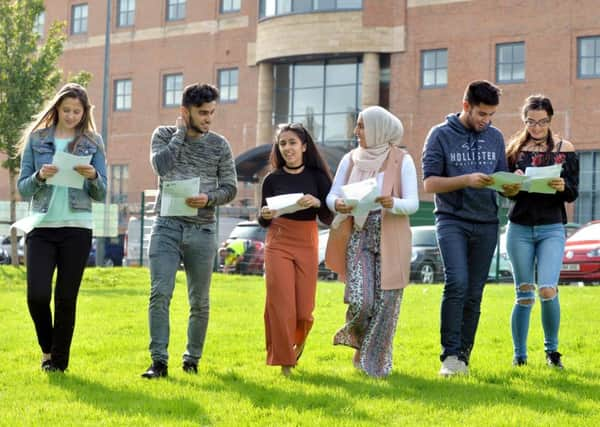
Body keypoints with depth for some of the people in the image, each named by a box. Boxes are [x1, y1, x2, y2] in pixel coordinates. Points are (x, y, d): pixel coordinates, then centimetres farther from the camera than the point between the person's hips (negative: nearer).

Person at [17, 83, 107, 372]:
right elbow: (23, 188, 6)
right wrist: (40, 176, -14)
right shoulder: (36, 139, 6)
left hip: (77, 228, 0)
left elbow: (101, 195, 6)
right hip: (42, 226, 0)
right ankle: (47, 348, 18)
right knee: (37, 295, -9)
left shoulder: (93, 143, 6)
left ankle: (59, 360, 15)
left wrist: (93, 177, -14)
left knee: (66, 298, 1)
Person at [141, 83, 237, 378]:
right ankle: (159, 361, -11)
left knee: (199, 301, 6)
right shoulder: (164, 135, 5)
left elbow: (230, 188, 6)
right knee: (160, 293, -12)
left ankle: (192, 359, 20)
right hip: (167, 225, -1)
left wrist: (209, 198, -14)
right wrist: (180, 132, -6)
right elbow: (161, 167, -14)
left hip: (202, 229, 1)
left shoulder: (219, 145, 7)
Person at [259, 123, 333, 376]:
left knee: (304, 308, -1)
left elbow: (328, 219, 1)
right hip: (278, 243, 0)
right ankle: (284, 360, 5)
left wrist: (317, 203, -18)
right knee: (280, 304, -7)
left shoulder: (317, 176, 3)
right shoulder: (273, 179, 5)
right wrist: (264, 215, -14)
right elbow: (263, 222, 9)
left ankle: (298, 342, 32)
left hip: (307, 244, 0)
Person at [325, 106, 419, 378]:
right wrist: (337, 204, -18)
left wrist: (393, 204, -28)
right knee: (360, 301, -12)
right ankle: (356, 336, 22)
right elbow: (331, 195, 6)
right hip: (358, 235, 2)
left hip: (390, 240, -2)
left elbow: (413, 204, -7)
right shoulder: (351, 159, 8)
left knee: (384, 303, -2)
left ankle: (376, 362, 13)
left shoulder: (402, 161, -2)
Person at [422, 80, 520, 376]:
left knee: (474, 293, 5)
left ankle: (463, 356, 14)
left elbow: (501, 180, 16)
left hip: (486, 223, 4)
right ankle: (450, 355, -14)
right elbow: (430, 183, -6)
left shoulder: (495, 137, 12)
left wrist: (511, 187, -8)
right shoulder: (441, 135, -1)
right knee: (457, 282, -20)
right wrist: (467, 180, -20)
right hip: (452, 220, -4)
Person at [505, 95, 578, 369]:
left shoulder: (565, 149, 4)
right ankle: (519, 354, 15)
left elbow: (573, 194, 2)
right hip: (519, 229, 1)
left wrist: (562, 187, -21)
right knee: (524, 295, 3)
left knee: (548, 290, -14)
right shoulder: (515, 149, 6)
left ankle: (552, 349, 6)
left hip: (551, 229, -1)